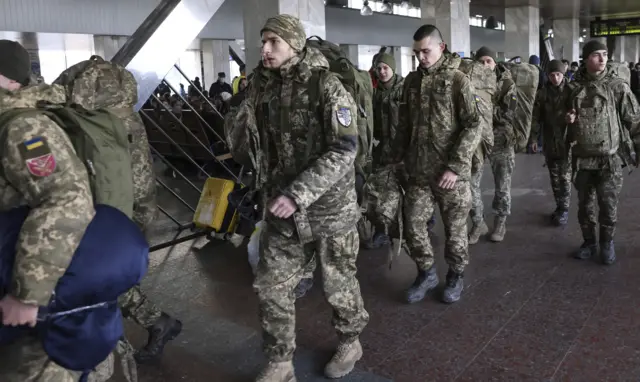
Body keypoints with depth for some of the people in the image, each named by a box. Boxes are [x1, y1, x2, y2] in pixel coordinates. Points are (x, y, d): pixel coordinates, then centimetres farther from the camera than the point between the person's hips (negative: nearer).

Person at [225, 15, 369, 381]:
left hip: (329, 207, -5)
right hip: (282, 210, 5)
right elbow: (240, 145, 7)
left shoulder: (326, 86, -13)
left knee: (338, 282, 12)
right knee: (271, 286, 8)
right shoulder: (262, 87, 4)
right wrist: (244, 106, -11)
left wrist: (297, 193, -27)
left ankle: (351, 342, 39)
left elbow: (344, 150, -21)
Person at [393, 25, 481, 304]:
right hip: (418, 170, 5)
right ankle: (426, 273, 26)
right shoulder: (412, 81, 8)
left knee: (455, 227, 9)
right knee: (413, 224, 5)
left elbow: (473, 127, -12)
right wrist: (398, 157, 9)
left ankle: (456, 275, 30)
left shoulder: (458, 80, -7)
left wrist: (455, 166, -18)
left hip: (451, 171, -4)